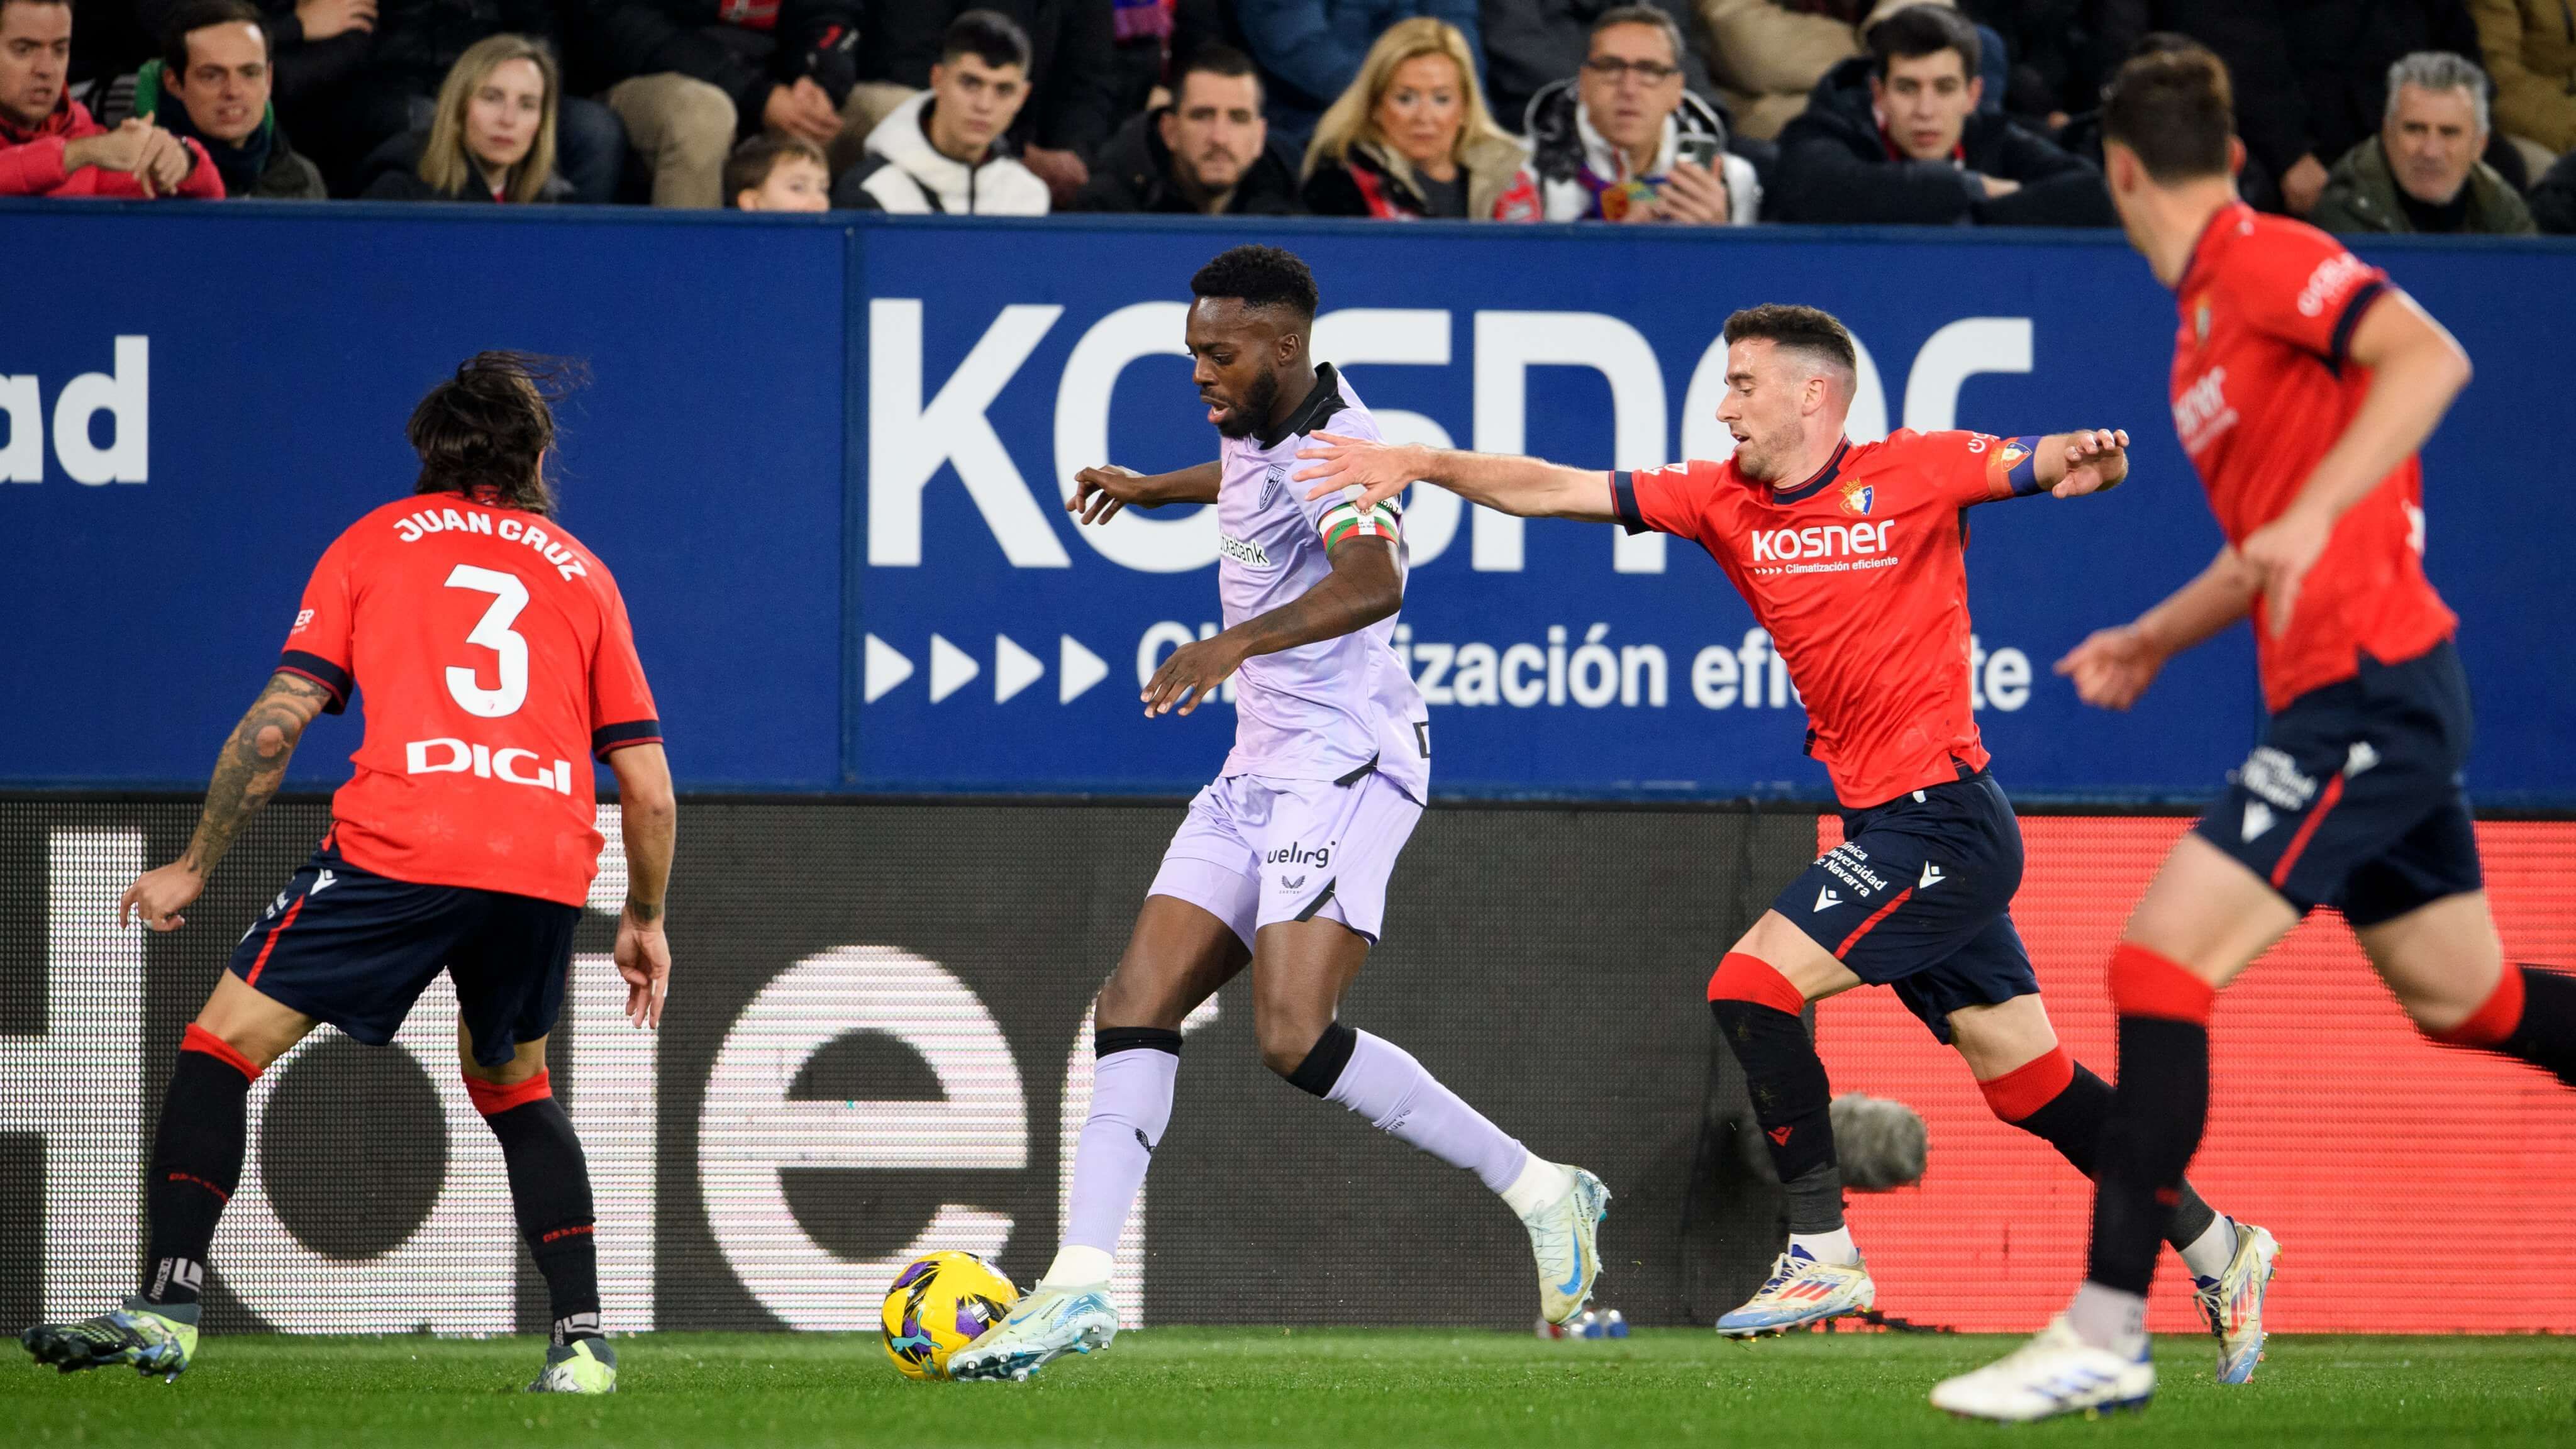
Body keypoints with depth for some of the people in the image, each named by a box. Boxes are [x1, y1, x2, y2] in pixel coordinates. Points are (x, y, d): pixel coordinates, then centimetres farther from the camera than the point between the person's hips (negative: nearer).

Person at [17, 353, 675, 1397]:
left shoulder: (372, 544, 17)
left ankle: (167, 1310, -12)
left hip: (400, 843, -3)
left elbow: (278, 720, 7)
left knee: (224, 1044, 4)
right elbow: (648, 783, 18)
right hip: (549, 867, 3)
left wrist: (196, 865, 14)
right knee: (511, 1085, 27)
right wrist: (645, 921, 31)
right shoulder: (579, 571, 23)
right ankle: (581, 1341, 16)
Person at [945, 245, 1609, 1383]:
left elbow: (1374, 580, -39)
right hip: (1261, 773, 10)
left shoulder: (1333, 446, -18)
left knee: (1292, 1038, -21)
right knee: (1134, 1010, -2)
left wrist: (1237, 643, -50)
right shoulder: (1262, 424, 12)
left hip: (1346, 764, -10)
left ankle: (1539, 1193, -9)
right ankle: (1079, 1288, -5)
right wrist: (1155, 489, 50)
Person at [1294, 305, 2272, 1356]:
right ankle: (2214, 1249, 19)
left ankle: (1823, 1254, -11)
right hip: (1890, 824, 7)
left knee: (1752, 986, -15)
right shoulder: (1723, 501, 8)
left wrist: (2088, 462, -31)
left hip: (1938, 818, -7)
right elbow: (1556, 490, 6)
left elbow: (2044, 467, -7)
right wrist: (1419, 465, -3)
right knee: (2031, 1084, 10)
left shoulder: (1917, 471, -7)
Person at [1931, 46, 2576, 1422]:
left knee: (2159, 962, -15)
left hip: (2371, 690, -10)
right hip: (2347, 698, 10)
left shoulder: (2266, 261, -10)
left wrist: (2314, 510, -33)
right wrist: (2159, 637, 25)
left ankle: (2105, 1334, -16)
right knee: (2462, 996, 20)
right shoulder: (2208, 316, 18)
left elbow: (2430, 357, -26)